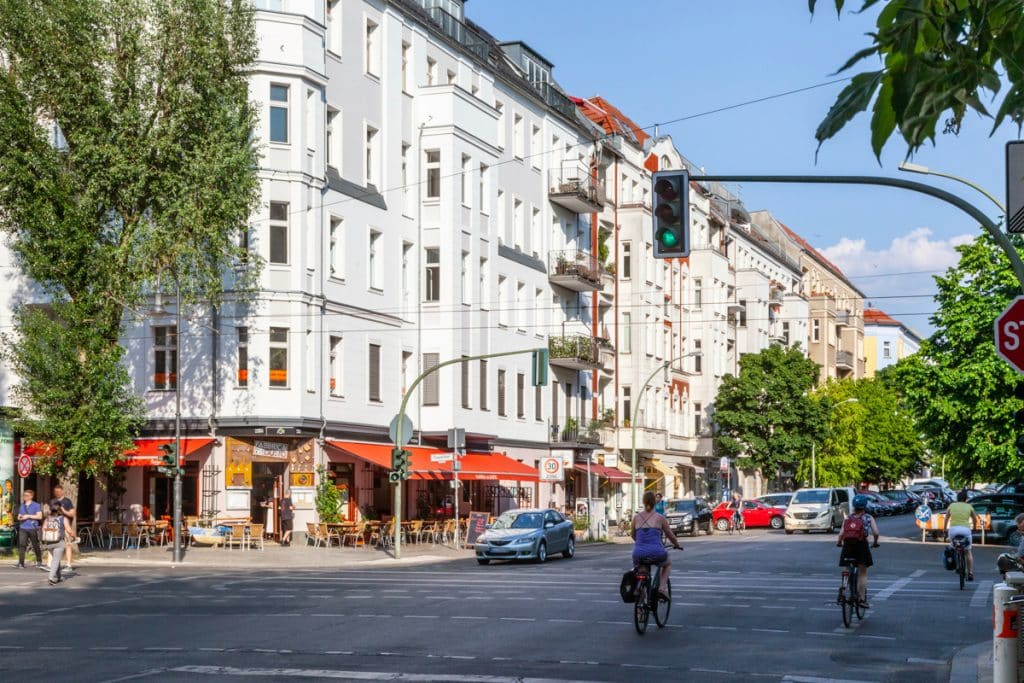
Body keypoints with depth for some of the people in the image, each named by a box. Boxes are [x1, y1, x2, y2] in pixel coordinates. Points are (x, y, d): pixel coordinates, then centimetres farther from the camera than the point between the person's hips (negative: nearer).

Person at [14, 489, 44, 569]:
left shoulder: (36, 505, 1)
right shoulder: (22, 506, 17)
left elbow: (39, 516, -7)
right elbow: (19, 516, 24)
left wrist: (28, 516, -12)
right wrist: (20, 518, -1)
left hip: (32, 528, -4)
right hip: (23, 528, 4)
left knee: (35, 546, 6)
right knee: (21, 545, -10)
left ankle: (39, 562, 24)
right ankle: (21, 563, -13)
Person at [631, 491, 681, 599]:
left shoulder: (636, 517, 10)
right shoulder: (660, 518, 4)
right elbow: (670, 536, 14)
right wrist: (677, 545, 34)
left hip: (639, 554, 1)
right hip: (656, 553, -1)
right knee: (667, 564, 32)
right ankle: (662, 587, 11)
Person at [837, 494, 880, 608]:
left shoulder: (848, 518, 11)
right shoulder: (868, 518, 6)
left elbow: (841, 533, -1)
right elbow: (876, 532, -5)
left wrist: (839, 542, 19)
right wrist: (875, 543, 14)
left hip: (847, 546, 2)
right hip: (862, 546, -2)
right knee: (862, 574, 5)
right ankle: (862, 599, 0)